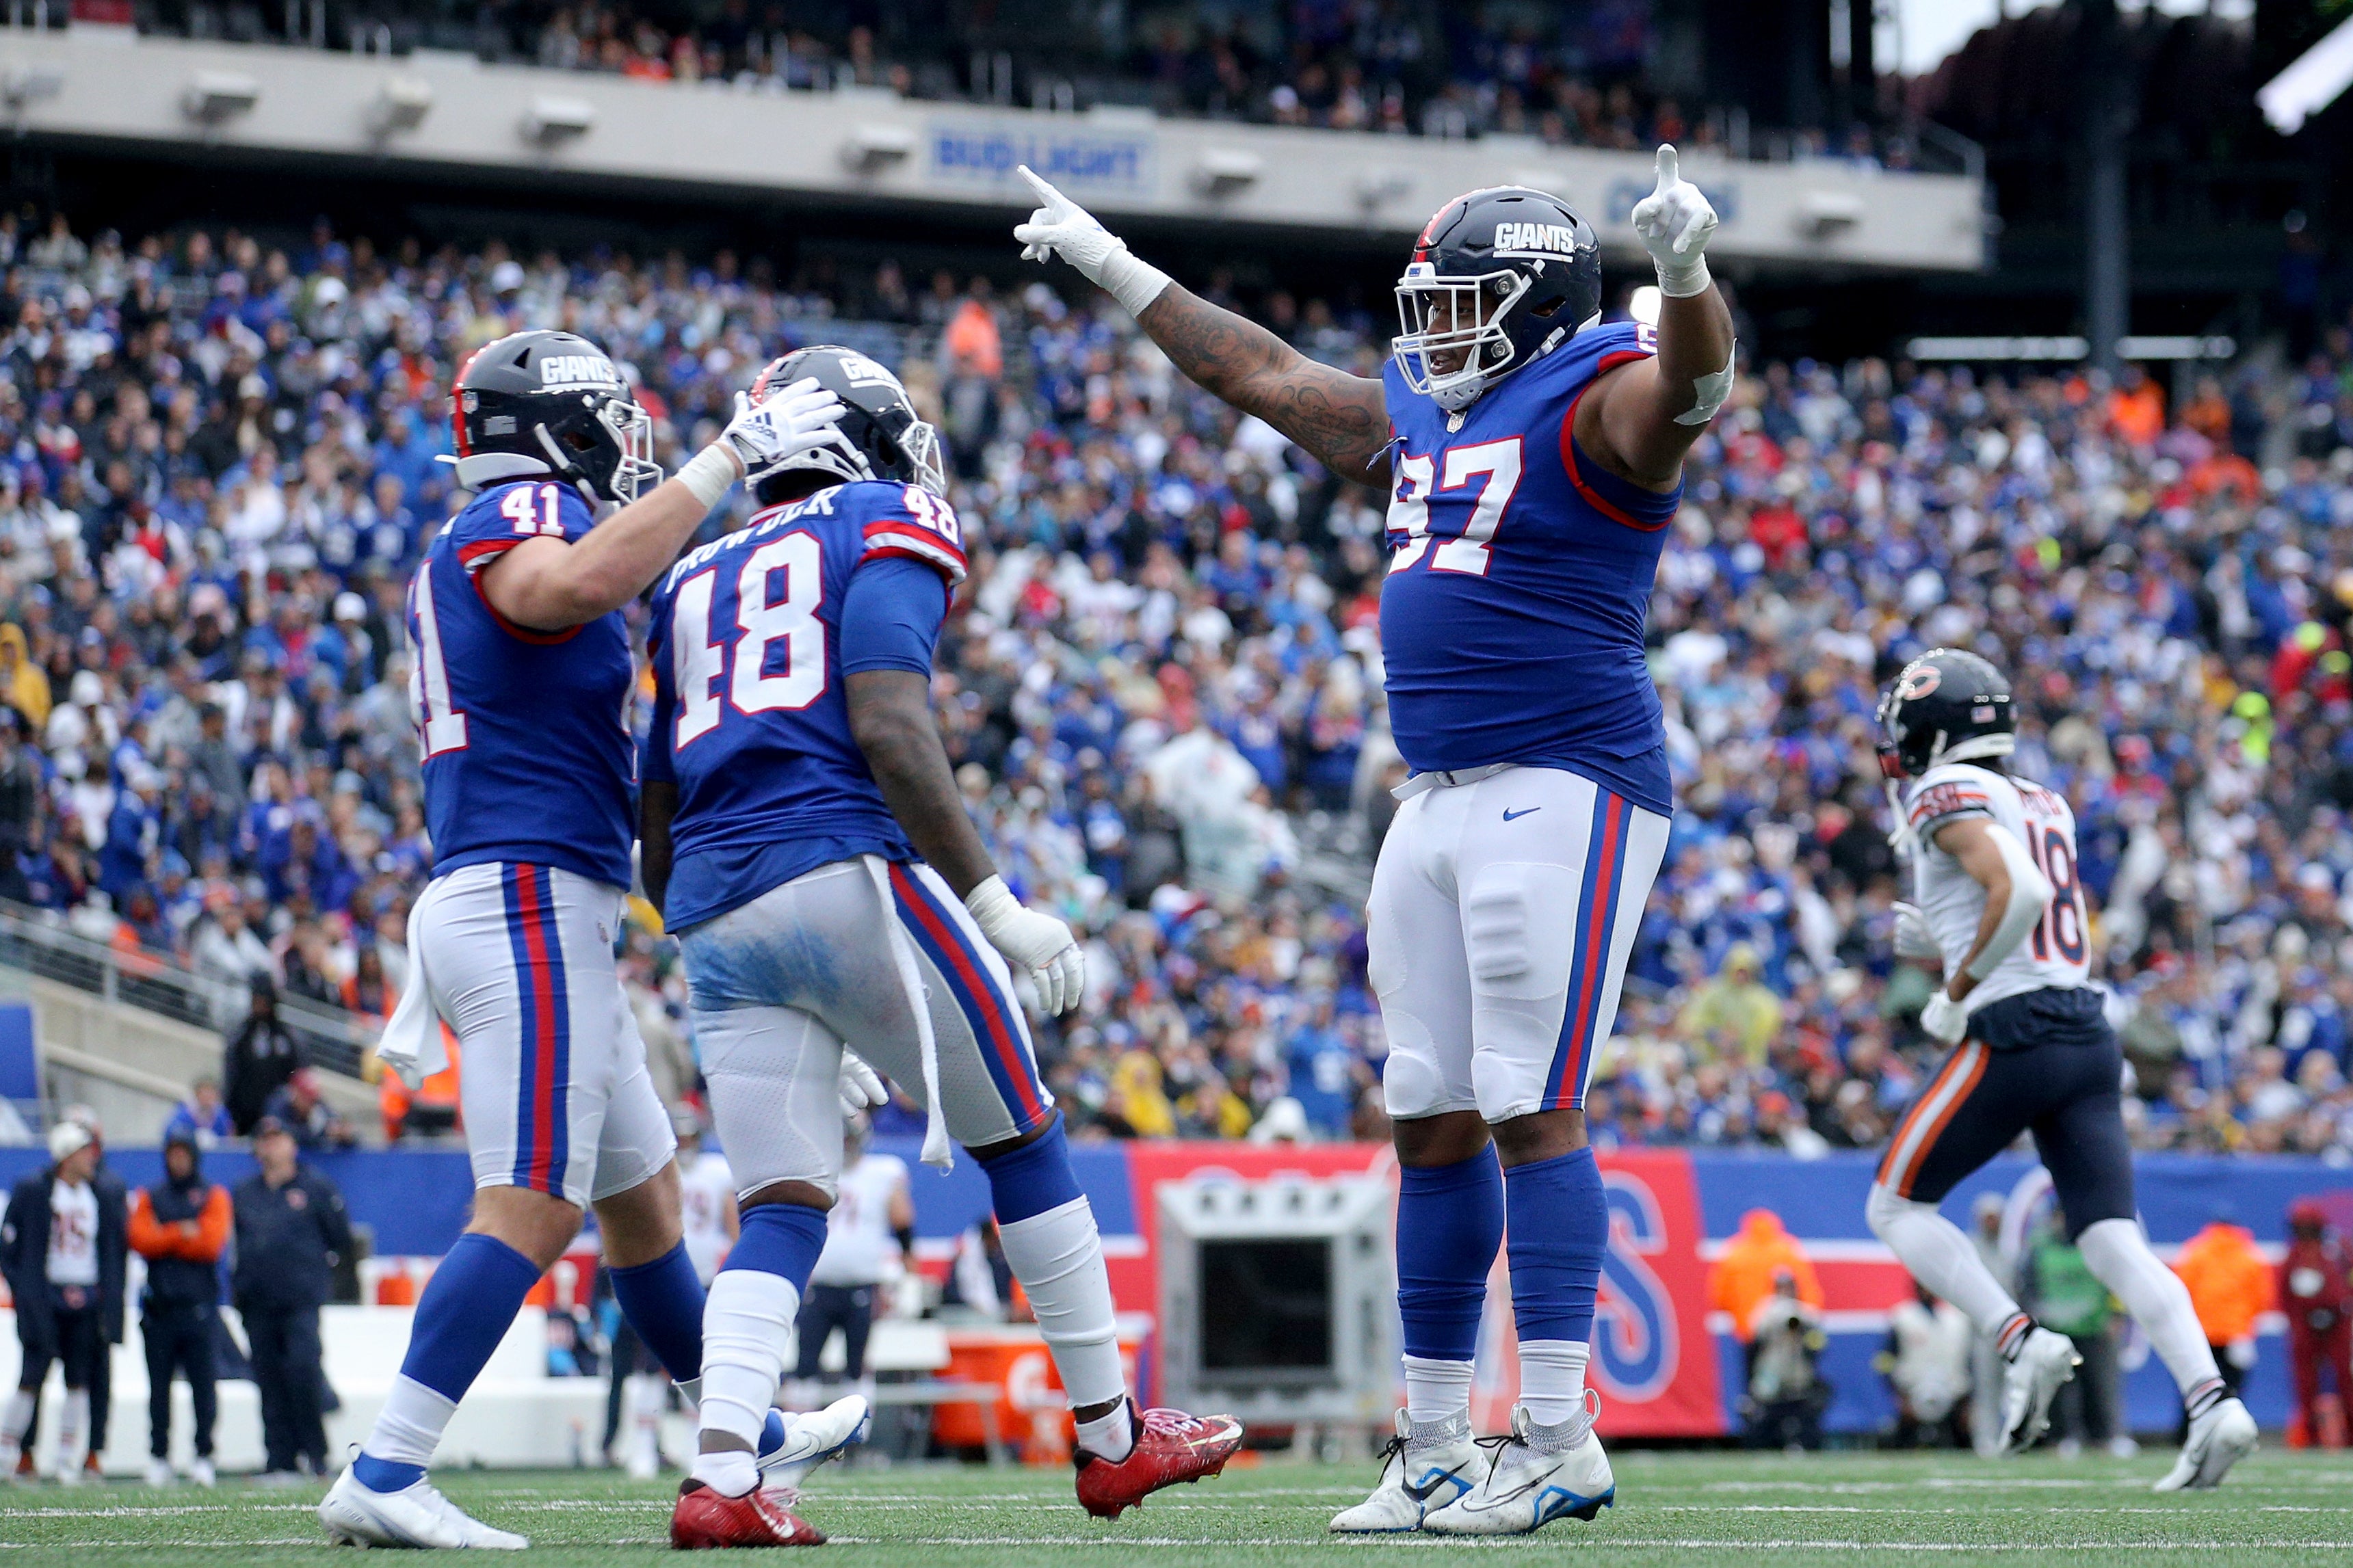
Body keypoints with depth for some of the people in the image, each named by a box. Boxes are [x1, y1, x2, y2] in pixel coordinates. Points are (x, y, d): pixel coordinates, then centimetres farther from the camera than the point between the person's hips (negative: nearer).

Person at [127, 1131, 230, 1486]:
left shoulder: (213, 1197, 9)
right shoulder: (150, 1197, 16)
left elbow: (211, 1243, -6)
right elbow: (139, 1240, -1)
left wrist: (164, 1238, -2)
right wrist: (182, 1234, -7)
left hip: (198, 1306, -2)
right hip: (158, 1305, 2)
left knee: (202, 1383, -6)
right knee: (159, 1386, 1)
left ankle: (204, 1457, -3)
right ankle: (158, 1458, 5)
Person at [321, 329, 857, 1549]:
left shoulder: (461, 555, 22)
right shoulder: (522, 515, -10)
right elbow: (568, 589, -34)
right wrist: (731, 456, -30)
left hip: (475, 903, 10)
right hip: (531, 901, -10)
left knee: (640, 1195, 20)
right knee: (534, 1205, -15)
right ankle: (381, 1478, -20)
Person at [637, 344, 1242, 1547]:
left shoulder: (700, 582, 26)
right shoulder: (889, 532, 7)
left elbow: (658, 847, 24)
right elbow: (887, 729, -12)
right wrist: (998, 909, -14)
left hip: (716, 917, 6)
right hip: (846, 872, -6)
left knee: (781, 1211, 4)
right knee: (1020, 1143, 9)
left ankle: (718, 1481, -14)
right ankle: (1113, 1438, 16)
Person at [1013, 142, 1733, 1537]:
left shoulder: (1595, 404, -8)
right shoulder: (1419, 417, 18)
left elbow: (1691, 385, -30)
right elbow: (1264, 375, 31)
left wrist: (1688, 268, -50)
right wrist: (1119, 273, 38)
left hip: (1565, 792, -9)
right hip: (1442, 798, 9)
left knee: (1532, 1109, -12)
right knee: (1434, 1122, 9)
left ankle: (1559, 1439, -10)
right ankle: (1435, 1448, 14)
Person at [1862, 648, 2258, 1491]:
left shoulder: (1947, 797, -5)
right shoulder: (2045, 806, 22)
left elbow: (2021, 892, -21)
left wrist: (1958, 990, -10)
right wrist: (1943, 948, 20)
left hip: (2014, 1037, -7)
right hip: (2091, 1037, 7)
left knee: (1896, 1206, 8)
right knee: (2114, 1241, -1)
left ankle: (2021, 1340, -9)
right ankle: (2211, 1400, -20)